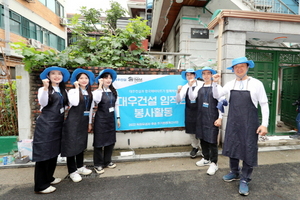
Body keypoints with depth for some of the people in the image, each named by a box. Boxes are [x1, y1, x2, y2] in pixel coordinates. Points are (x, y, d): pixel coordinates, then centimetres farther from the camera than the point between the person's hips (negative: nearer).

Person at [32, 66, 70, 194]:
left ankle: (48, 178, 32)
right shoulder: (43, 89, -5)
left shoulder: (63, 91, 13)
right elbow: (43, 103, -22)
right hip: (45, 124, -7)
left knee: (54, 151, 15)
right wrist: (45, 87, -31)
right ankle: (41, 185, 11)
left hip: (58, 124, 7)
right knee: (43, 152, -1)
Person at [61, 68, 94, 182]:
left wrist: (89, 123, 14)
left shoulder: (89, 93, 10)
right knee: (71, 145, 1)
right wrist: (77, 88, -17)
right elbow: (75, 103, -26)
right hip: (73, 121, -6)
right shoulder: (73, 91, -6)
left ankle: (80, 167, 29)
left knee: (81, 144, 15)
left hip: (84, 121, 6)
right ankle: (72, 171, 14)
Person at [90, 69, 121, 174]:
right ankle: (98, 164, 22)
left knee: (111, 140, 12)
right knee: (99, 141, 4)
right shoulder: (97, 91, -10)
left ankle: (107, 161, 31)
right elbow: (96, 100, -32)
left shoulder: (113, 91, 6)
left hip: (111, 119, 6)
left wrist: (118, 118, 10)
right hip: (100, 119, -5)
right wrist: (100, 86, -25)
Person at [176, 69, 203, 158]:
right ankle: (195, 147, 37)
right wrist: (178, 92, -18)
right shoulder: (185, 87, 2)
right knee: (191, 131, 13)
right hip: (189, 111, 3)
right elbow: (178, 100, -3)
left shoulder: (201, 84, -5)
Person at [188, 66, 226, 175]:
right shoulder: (199, 87, 7)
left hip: (212, 118, -5)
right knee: (202, 138, 15)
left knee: (212, 140, 1)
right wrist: (190, 86, -14)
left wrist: (220, 118, -9)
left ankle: (214, 163, 19)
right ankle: (206, 159, 34)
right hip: (201, 117, 5)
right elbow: (192, 98, -3)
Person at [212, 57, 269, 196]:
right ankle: (234, 173, 35)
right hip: (233, 122, 4)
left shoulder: (256, 84, -5)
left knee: (249, 150, 6)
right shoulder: (230, 84, 5)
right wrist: (215, 83, -6)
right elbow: (216, 96, 10)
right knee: (232, 147, 14)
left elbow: (264, 105, -4)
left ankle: (244, 180, 24)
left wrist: (264, 124, -9)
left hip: (249, 123, -3)